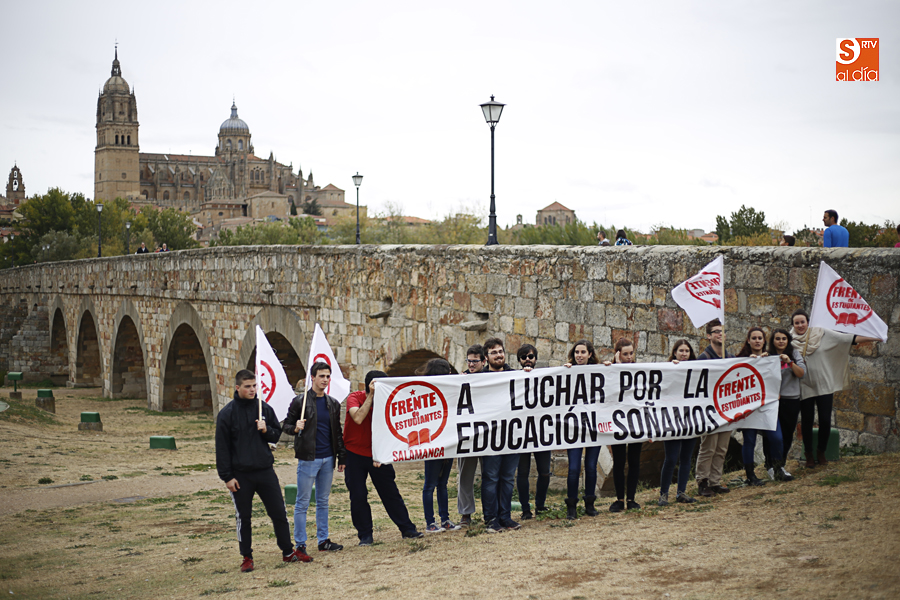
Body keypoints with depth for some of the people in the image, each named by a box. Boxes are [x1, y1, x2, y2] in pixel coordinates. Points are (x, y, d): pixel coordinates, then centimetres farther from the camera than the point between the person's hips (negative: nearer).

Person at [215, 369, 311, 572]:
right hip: (240, 475, -3)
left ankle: (288, 552, 20)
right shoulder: (227, 413, -5)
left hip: (265, 471, 3)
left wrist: (266, 430, -11)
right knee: (243, 518, 6)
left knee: (279, 513, 7)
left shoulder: (264, 408, 4)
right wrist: (227, 476, -8)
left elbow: (277, 435, 12)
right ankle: (247, 557, 19)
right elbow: (222, 447, -5)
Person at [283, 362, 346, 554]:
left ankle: (323, 541, 18)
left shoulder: (333, 404, 11)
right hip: (308, 458, -5)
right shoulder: (299, 401, -3)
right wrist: (296, 428, -22)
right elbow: (287, 425, 1)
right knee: (302, 503, -1)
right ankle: (300, 544, 4)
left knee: (323, 502, 11)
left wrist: (341, 458, 12)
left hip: (328, 459, 5)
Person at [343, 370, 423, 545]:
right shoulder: (354, 398, -11)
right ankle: (365, 536, 10)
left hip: (377, 456, 2)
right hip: (354, 454, -2)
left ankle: (407, 529, 13)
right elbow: (358, 418, -31)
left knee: (391, 493, 4)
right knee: (358, 496, -1)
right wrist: (371, 396, -29)